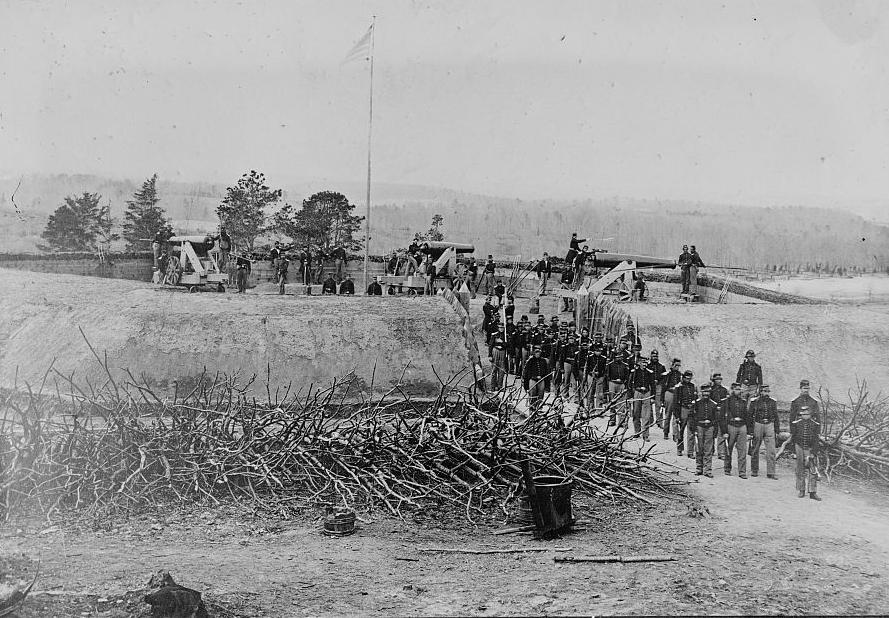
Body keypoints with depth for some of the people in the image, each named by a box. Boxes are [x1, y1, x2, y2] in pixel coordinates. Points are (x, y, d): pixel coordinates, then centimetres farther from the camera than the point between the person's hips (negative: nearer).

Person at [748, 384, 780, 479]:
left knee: (771, 450, -6)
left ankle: (771, 472, -4)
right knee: (755, 449, 7)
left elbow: (776, 416, 12)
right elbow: (749, 416, 1)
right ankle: (754, 470, 20)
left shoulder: (773, 402, 7)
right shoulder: (754, 402, -1)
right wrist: (750, 429, -4)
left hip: (769, 425, 2)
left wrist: (777, 430, 8)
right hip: (757, 425, -2)